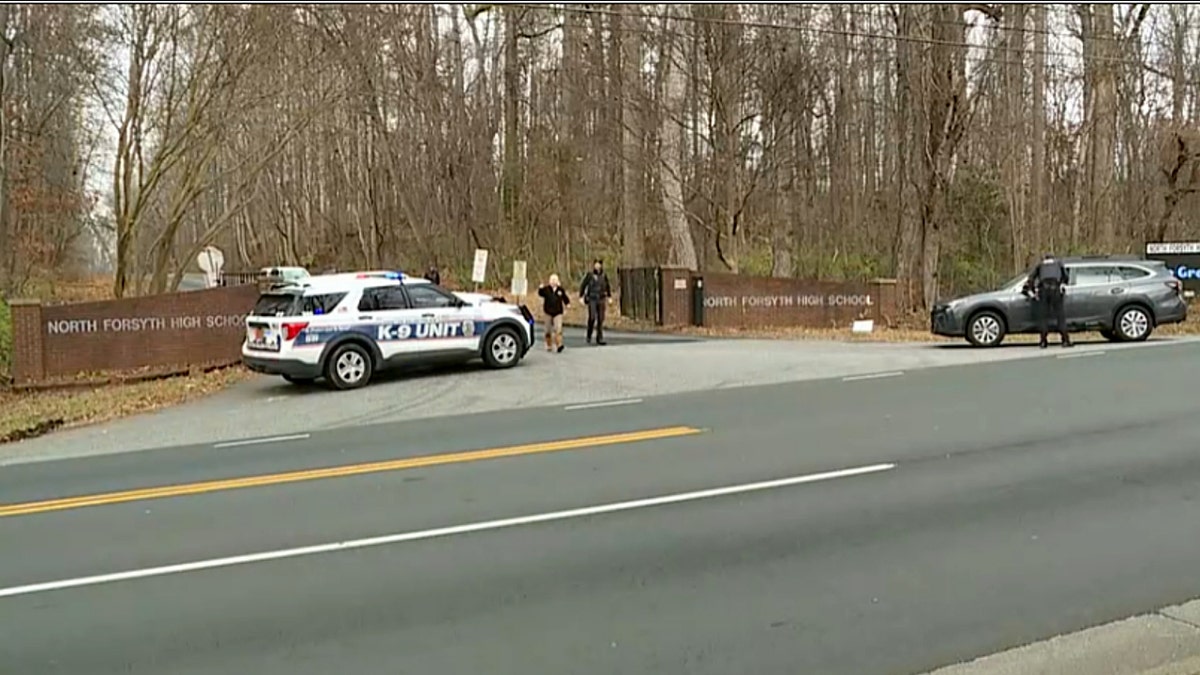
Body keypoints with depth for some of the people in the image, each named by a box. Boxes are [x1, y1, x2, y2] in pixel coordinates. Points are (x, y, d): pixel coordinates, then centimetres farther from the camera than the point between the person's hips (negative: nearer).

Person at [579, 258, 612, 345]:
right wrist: (581, 297, -3)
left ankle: (599, 339, 4)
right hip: (592, 300, -3)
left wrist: (609, 297, 15)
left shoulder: (604, 276, 3)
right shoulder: (589, 275, -6)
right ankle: (589, 335, 9)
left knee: (601, 319, 0)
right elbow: (583, 286, 1)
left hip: (601, 300, 3)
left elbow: (608, 287, 18)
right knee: (592, 318, -13)